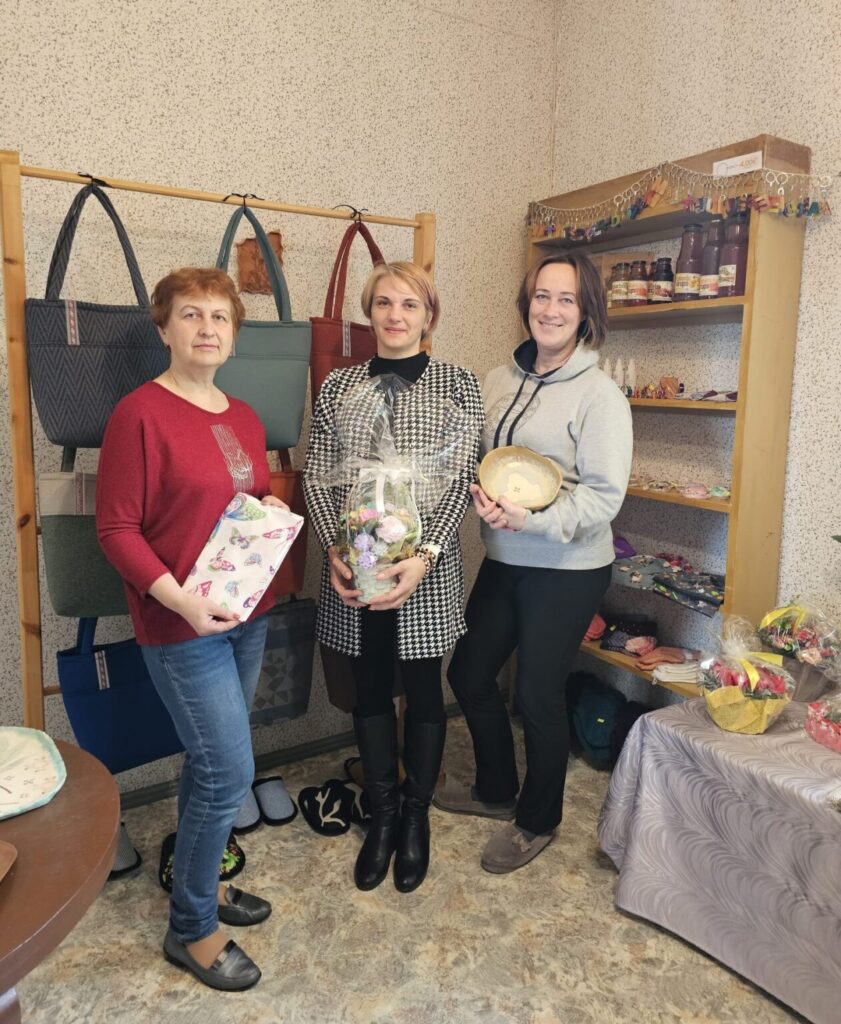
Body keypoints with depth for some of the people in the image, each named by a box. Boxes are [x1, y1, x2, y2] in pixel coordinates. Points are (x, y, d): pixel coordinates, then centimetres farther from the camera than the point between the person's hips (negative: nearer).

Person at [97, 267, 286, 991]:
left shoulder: (245, 419, 9)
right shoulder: (140, 413, -13)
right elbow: (117, 529, -14)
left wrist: (272, 509, -2)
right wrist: (181, 599, -24)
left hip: (248, 616, 7)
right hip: (182, 625, -7)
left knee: (211, 763, 19)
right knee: (230, 772, -3)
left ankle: (200, 881, 41)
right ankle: (191, 929, 21)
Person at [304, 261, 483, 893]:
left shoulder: (457, 385, -1)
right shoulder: (339, 386, 6)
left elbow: (463, 480, -7)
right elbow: (317, 476, 3)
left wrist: (425, 555, -18)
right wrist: (333, 549, -12)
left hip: (427, 566, -2)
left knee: (423, 689, 11)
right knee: (371, 689, 14)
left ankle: (416, 817, 32)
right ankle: (382, 816, 33)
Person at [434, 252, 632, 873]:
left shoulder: (599, 395, -13)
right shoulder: (499, 382, 5)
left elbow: (603, 495, -17)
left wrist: (529, 518, -29)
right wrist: (483, 501, -11)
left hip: (567, 571, -6)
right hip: (504, 561, 7)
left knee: (538, 696, 5)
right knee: (469, 674, 16)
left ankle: (537, 821, 33)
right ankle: (496, 790, 42)